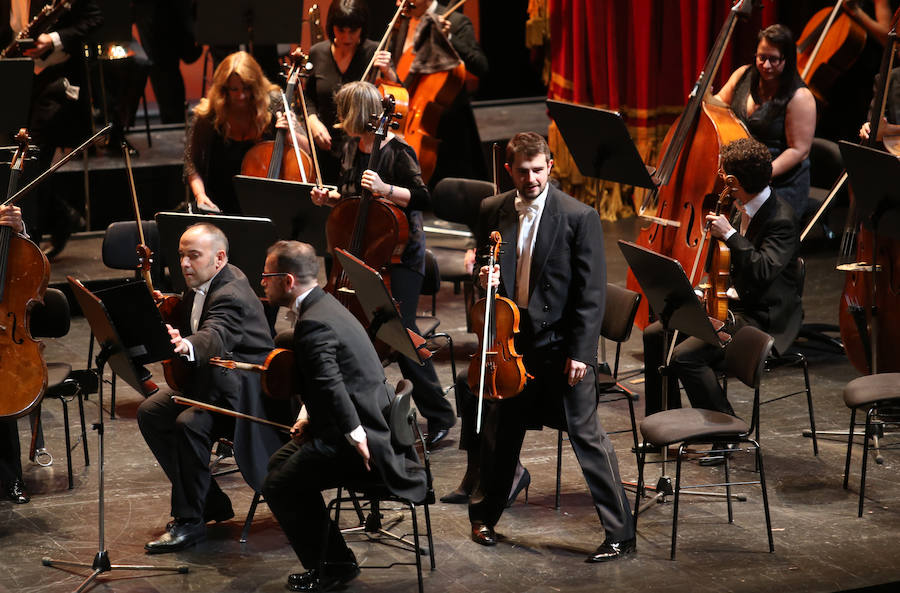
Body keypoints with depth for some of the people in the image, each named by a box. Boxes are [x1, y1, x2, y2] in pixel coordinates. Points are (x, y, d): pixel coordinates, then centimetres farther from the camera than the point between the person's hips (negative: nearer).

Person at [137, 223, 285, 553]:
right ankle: (212, 503, 8)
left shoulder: (231, 296, -26)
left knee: (189, 424, -32)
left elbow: (215, 337, -48)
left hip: (241, 391, -11)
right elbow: (193, 325, 25)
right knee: (150, 414, 1)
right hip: (209, 378, 11)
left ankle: (190, 521, -16)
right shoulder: (202, 285, 5)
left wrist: (185, 345, -67)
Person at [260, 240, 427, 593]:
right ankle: (329, 560, 23)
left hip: (360, 435, -11)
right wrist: (310, 415, 8)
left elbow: (332, 388, -30)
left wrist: (358, 442, -25)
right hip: (375, 424, 11)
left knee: (278, 487, -8)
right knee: (280, 463, 21)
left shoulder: (313, 324, -22)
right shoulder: (324, 305, 12)